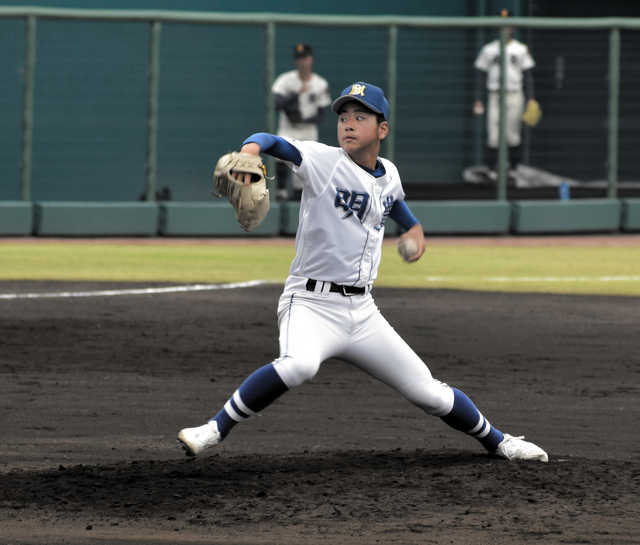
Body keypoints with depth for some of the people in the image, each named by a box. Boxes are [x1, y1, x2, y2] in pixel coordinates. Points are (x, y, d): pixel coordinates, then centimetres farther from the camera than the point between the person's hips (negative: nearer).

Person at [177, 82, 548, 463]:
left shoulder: (389, 175, 9)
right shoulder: (324, 162, -9)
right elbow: (275, 143, -26)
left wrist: (414, 227, 18)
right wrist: (251, 148, -48)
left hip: (362, 311, 5)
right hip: (311, 303, -5)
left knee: (428, 392, 8)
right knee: (299, 364, -39)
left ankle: (496, 441, 34)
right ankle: (215, 430, -28)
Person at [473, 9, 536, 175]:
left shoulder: (521, 49, 9)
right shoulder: (489, 49, 9)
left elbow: (528, 74, 8)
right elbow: (481, 75, 9)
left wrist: (530, 98, -2)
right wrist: (478, 100, 2)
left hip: (514, 96, 0)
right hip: (494, 97, 0)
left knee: (513, 136, -2)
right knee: (493, 135, -5)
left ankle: (513, 167, 10)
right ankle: (492, 169, 2)